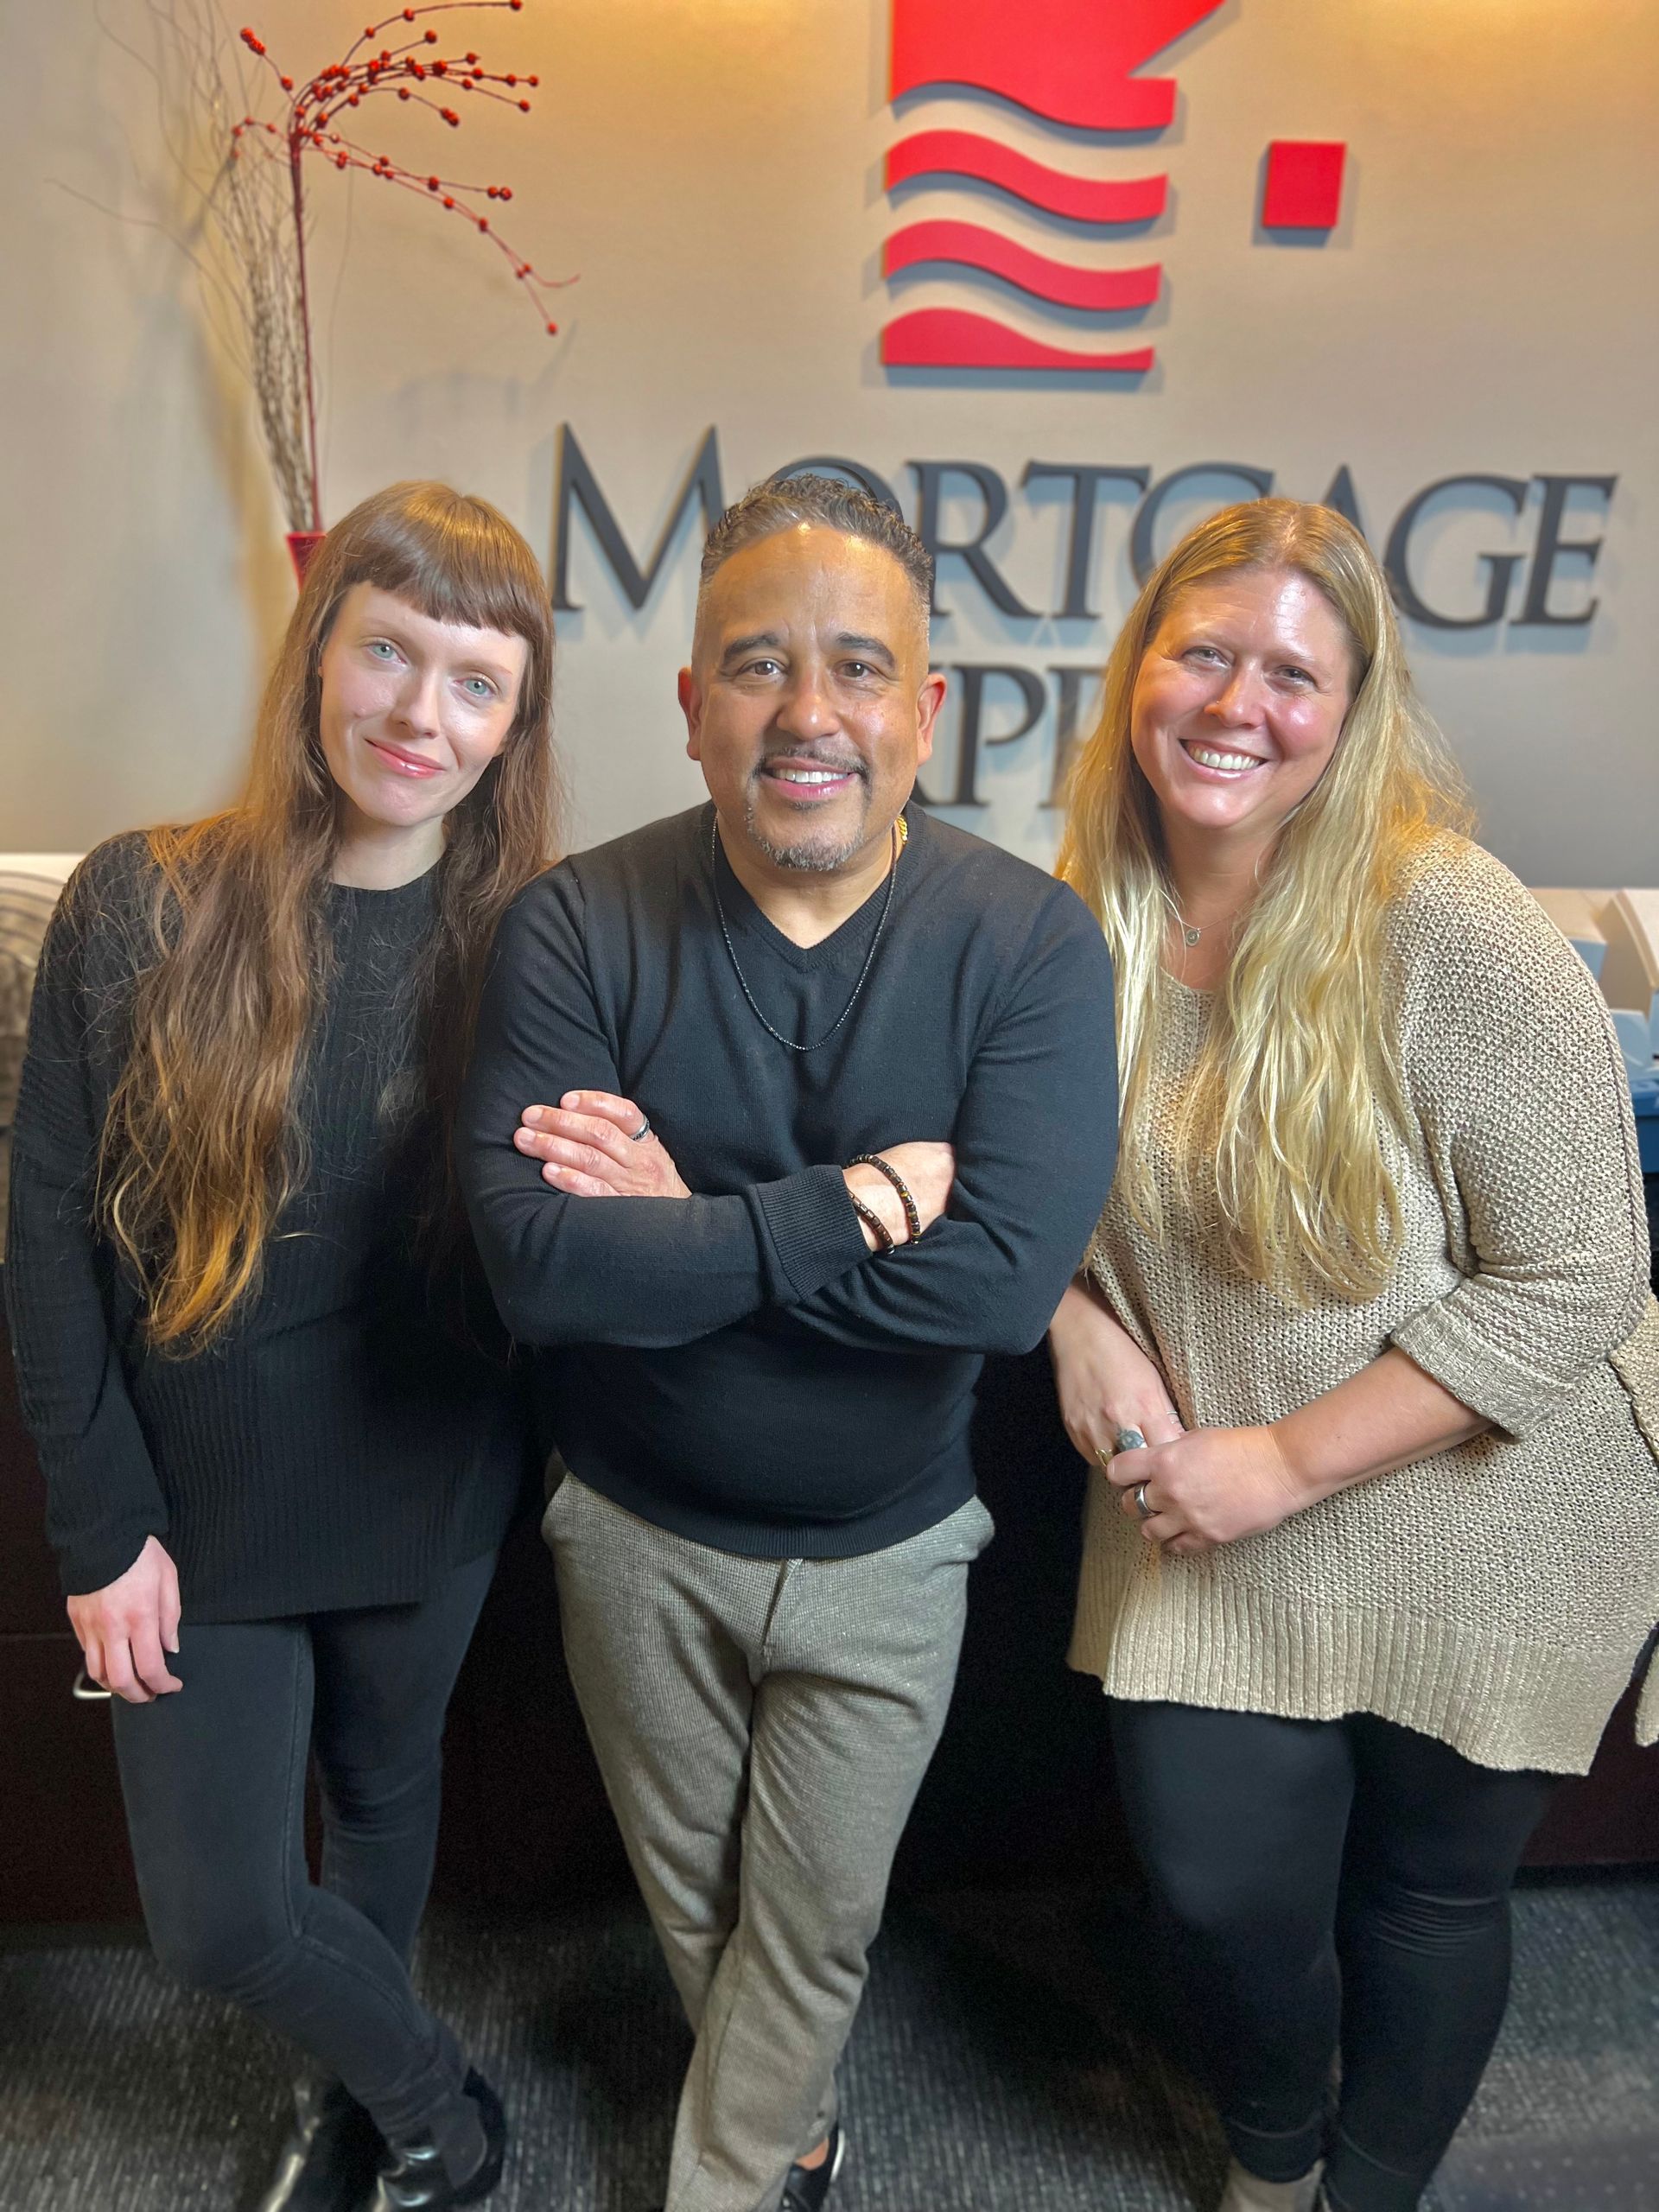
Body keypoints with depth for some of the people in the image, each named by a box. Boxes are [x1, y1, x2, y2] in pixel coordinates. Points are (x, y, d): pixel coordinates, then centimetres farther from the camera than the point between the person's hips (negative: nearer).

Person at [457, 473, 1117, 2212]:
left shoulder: (1028, 941, -18)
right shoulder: (579, 928, -17)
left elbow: (1007, 1277, -30)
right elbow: (536, 1262, -29)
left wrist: (689, 1224, -27)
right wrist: (853, 1204, -30)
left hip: (885, 1554, -1)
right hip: (637, 1536, 2)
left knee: (816, 1929, 19)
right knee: (690, 1895, 26)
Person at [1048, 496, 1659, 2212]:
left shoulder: (1447, 925, -22)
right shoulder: (1083, 920, -7)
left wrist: (1290, 1459, -19)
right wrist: (1074, 1319, -13)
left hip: (1474, 1533, -3)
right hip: (1211, 1534, 3)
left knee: (1429, 1891, 18)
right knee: (1221, 1888, 11)